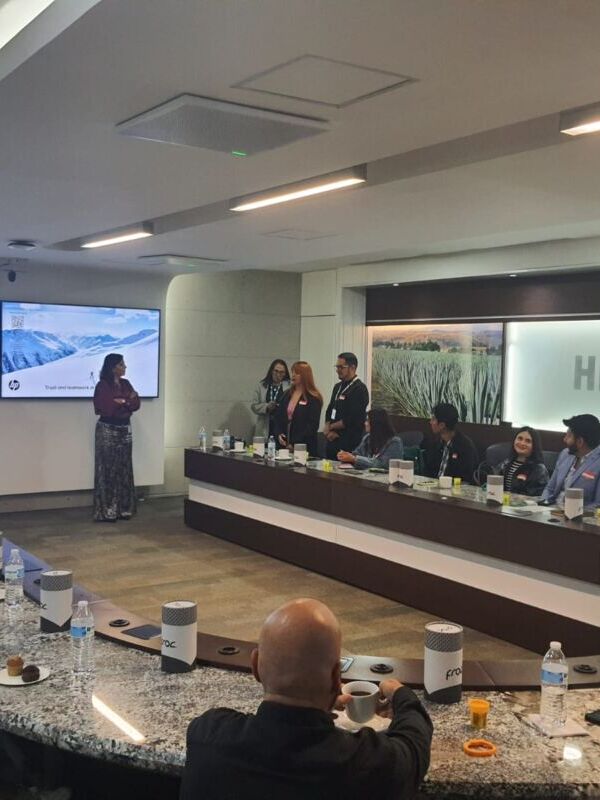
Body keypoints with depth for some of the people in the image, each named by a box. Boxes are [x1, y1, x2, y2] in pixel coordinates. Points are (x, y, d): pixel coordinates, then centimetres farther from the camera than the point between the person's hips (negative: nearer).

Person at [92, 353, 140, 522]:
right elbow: (102, 408, -17)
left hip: (125, 429, 6)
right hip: (107, 430, -6)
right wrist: (125, 402, -11)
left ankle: (123, 508, 14)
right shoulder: (102, 385, -9)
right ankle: (106, 511, 0)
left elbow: (136, 404, 3)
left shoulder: (126, 384, 10)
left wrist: (121, 402, -15)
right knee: (108, 470, -4)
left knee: (124, 469, 7)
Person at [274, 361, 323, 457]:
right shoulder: (287, 394, 13)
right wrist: (279, 434, -4)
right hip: (284, 445, 5)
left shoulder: (313, 398, -6)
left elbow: (312, 425, -12)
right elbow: (278, 416, 15)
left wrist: (295, 443, -16)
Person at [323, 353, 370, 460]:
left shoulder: (359, 389, -12)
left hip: (349, 444, -8)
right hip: (332, 441, 8)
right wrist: (329, 430, -3)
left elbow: (352, 420, -18)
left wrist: (330, 427, -6)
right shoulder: (338, 386, 15)